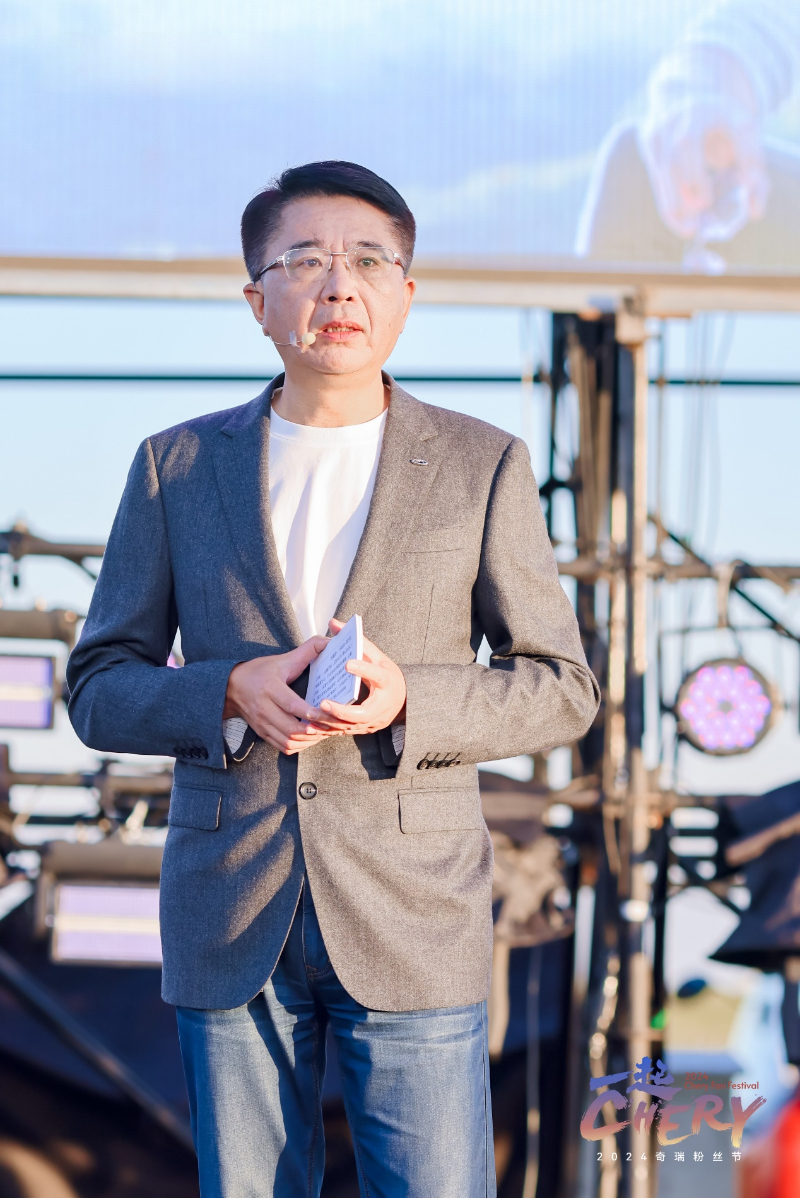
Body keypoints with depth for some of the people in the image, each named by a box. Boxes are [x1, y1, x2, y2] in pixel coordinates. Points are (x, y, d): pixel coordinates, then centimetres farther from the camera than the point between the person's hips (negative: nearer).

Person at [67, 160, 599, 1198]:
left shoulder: (483, 467, 4)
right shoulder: (176, 467, 7)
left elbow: (560, 687, 5)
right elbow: (99, 688, 7)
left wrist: (408, 701, -15)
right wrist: (232, 694, -14)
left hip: (413, 919, -1)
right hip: (231, 932, 1)